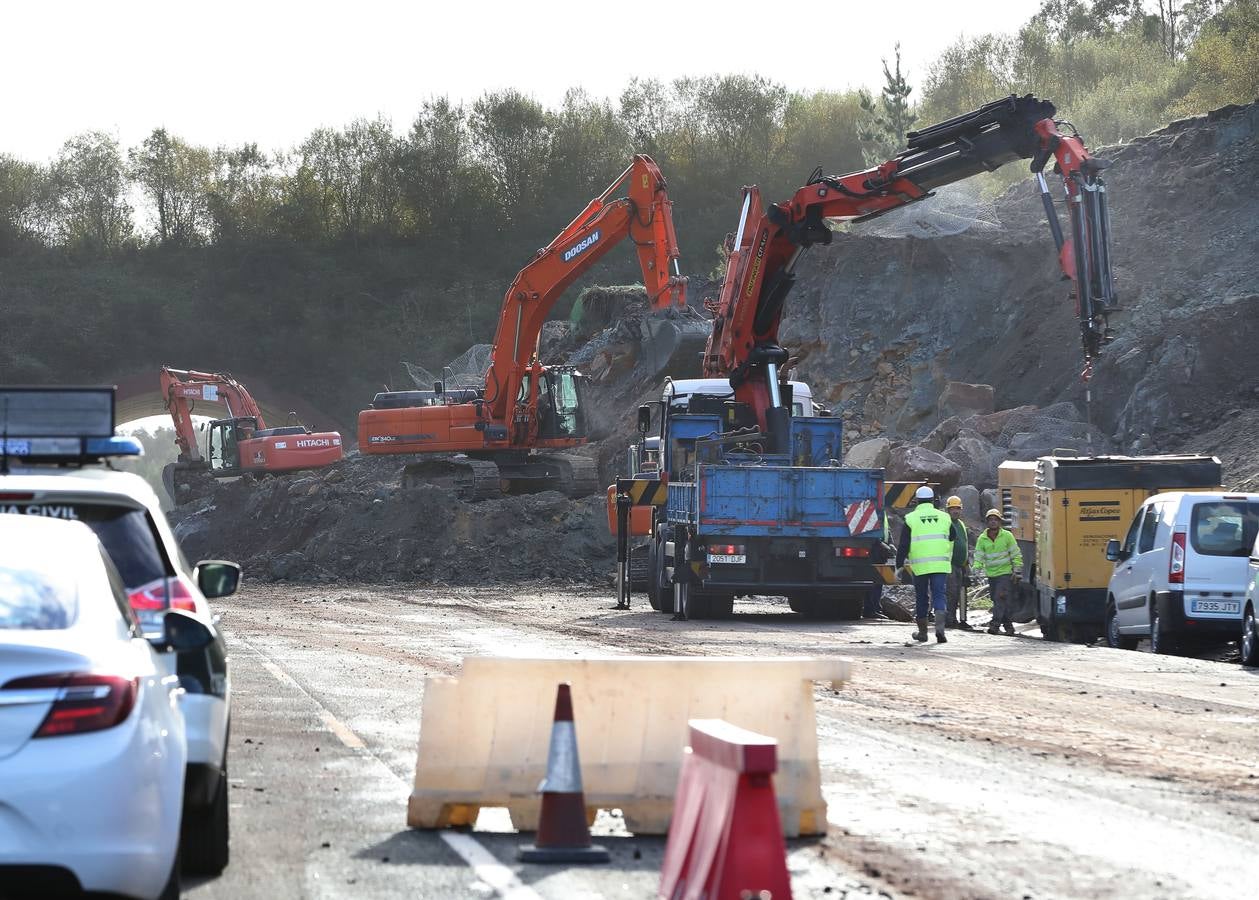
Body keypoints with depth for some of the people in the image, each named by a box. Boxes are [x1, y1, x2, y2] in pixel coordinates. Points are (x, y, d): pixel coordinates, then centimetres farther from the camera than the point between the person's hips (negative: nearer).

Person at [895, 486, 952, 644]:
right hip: (941, 565, 1)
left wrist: (899, 565, 2)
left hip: (919, 565, -1)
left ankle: (922, 632, 18)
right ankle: (940, 627, -21)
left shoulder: (911, 519, 0)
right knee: (939, 595, -1)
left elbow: (903, 545, -2)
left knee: (921, 598, 10)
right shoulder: (944, 517, 9)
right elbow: (951, 543, 19)